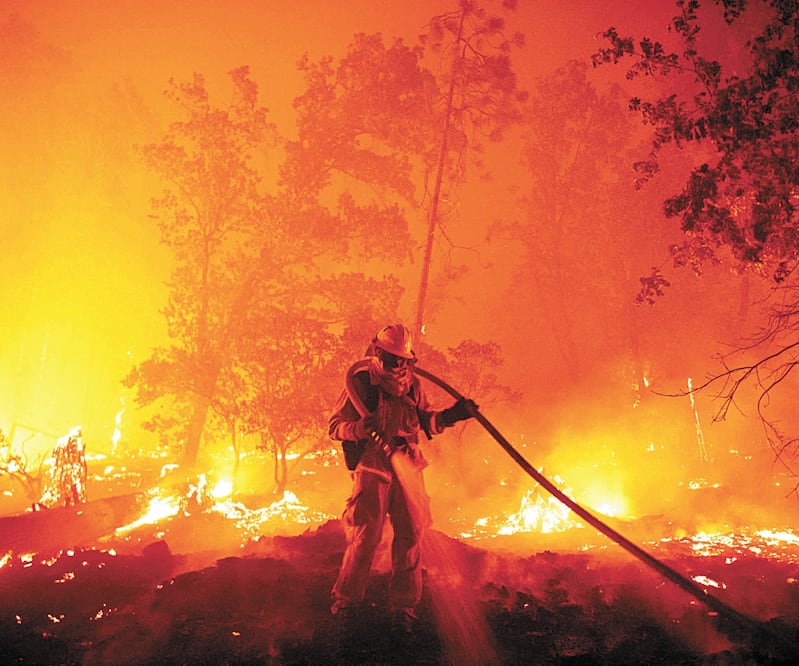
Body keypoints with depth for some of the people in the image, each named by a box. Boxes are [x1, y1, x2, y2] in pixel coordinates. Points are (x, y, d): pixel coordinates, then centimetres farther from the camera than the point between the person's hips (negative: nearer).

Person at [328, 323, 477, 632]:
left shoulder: (412, 384, 10)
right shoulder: (360, 382, -3)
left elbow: (424, 421, 19)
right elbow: (335, 425, -3)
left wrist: (450, 415, 3)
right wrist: (361, 427, -22)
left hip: (407, 468, 4)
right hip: (372, 468, -4)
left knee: (411, 534, 4)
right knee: (366, 535, -7)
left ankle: (404, 606, 17)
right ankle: (345, 600, 13)